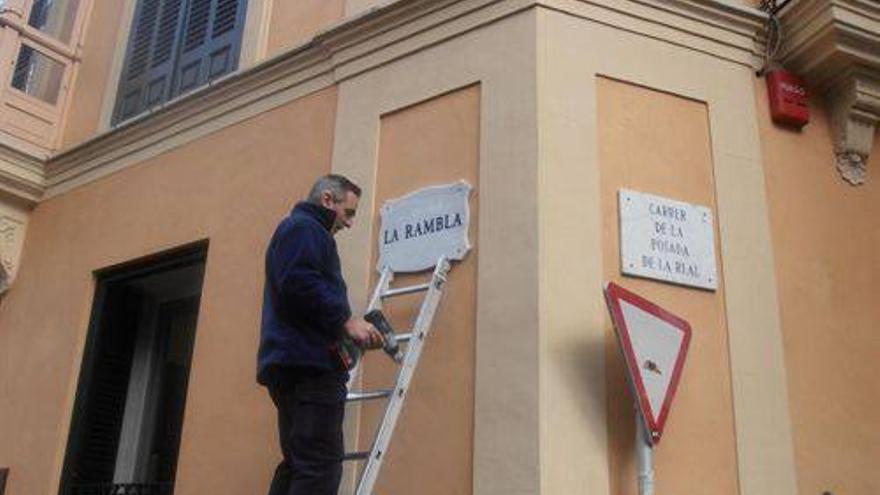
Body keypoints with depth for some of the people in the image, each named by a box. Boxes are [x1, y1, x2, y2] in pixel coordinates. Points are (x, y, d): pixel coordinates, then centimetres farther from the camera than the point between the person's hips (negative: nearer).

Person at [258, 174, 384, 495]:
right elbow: (299, 283, -19)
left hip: (293, 364, 11)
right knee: (320, 468, -15)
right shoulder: (303, 227, -1)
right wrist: (347, 321, -17)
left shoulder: (300, 229, 30)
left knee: (297, 465, 11)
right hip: (308, 363, -11)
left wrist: (349, 331, 20)